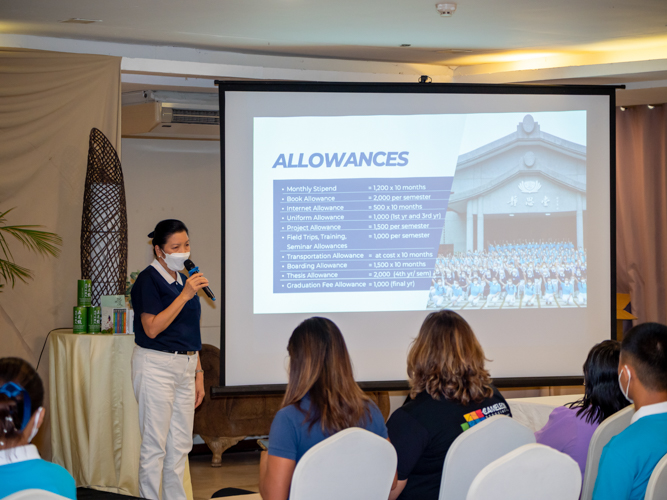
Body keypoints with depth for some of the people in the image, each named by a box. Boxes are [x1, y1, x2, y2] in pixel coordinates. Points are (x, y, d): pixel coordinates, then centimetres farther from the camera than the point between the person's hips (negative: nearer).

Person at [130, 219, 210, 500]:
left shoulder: (183, 280, 14)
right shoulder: (148, 280, -9)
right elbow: (152, 328, -19)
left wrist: (198, 373, 17)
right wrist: (185, 295, -21)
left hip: (184, 367, 8)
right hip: (156, 365, -8)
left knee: (181, 444, 10)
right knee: (155, 445, -5)